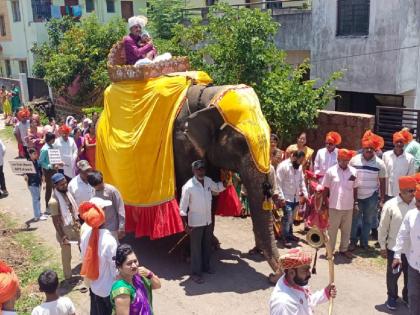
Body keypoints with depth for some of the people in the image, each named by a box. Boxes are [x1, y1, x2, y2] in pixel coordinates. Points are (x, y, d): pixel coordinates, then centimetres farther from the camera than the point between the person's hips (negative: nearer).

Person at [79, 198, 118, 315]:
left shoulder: (85, 233, -14)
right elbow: (115, 268, -22)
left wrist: (88, 279, 16)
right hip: (108, 289, -5)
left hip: (93, 285, 6)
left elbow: (85, 257, 0)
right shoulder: (109, 241, -32)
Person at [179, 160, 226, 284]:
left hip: (208, 221, 6)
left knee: (207, 246, 20)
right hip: (195, 222, -6)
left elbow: (217, 188, 20)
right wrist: (186, 225, -16)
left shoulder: (208, 181, -3)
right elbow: (182, 208, -15)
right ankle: (196, 273, 17)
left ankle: (206, 266, 38)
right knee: (196, 248, 5)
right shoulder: (188, 187, -20)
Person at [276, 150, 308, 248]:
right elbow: (279, 183, -15)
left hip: (296, 197, 6)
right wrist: (281, 197, -18)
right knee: (287, 216, -10)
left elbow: (302, 181, 17)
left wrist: (305, 193, 8)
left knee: (291, 217, 12)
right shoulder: (283, 166, -13)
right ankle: (285, 238, -2)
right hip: (286, 198, -6)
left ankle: (290, 234, 27)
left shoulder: (299, 166, 8)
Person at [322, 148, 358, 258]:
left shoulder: (353, 171, -1)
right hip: (334, 206, -3)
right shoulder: (331, 171, -7)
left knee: (347, 229, 14)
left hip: (349, 206, 3)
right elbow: (326, 188, -2)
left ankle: (344, 249, 28)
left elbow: (355, 188, 7)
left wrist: (355, 202, 7)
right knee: (332, 229, 8)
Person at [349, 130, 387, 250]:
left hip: (372, 196, 0)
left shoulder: (379, 163, -6)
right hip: (356, 195, 0)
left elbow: (382, 182, 0)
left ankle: (364, 242, 28)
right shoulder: (354, 160, -6)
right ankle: (353, 241, 24)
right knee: (354, 219, 8)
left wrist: (382, 199, -1)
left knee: (368, 220, 12)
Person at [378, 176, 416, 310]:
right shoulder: (390, 205, -16)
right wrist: (382, 247, -4)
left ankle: (408, 296, 41)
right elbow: (383, 227, -8)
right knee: (393, 274, 14)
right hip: (394, 248, -2)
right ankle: (392, 297, 36)